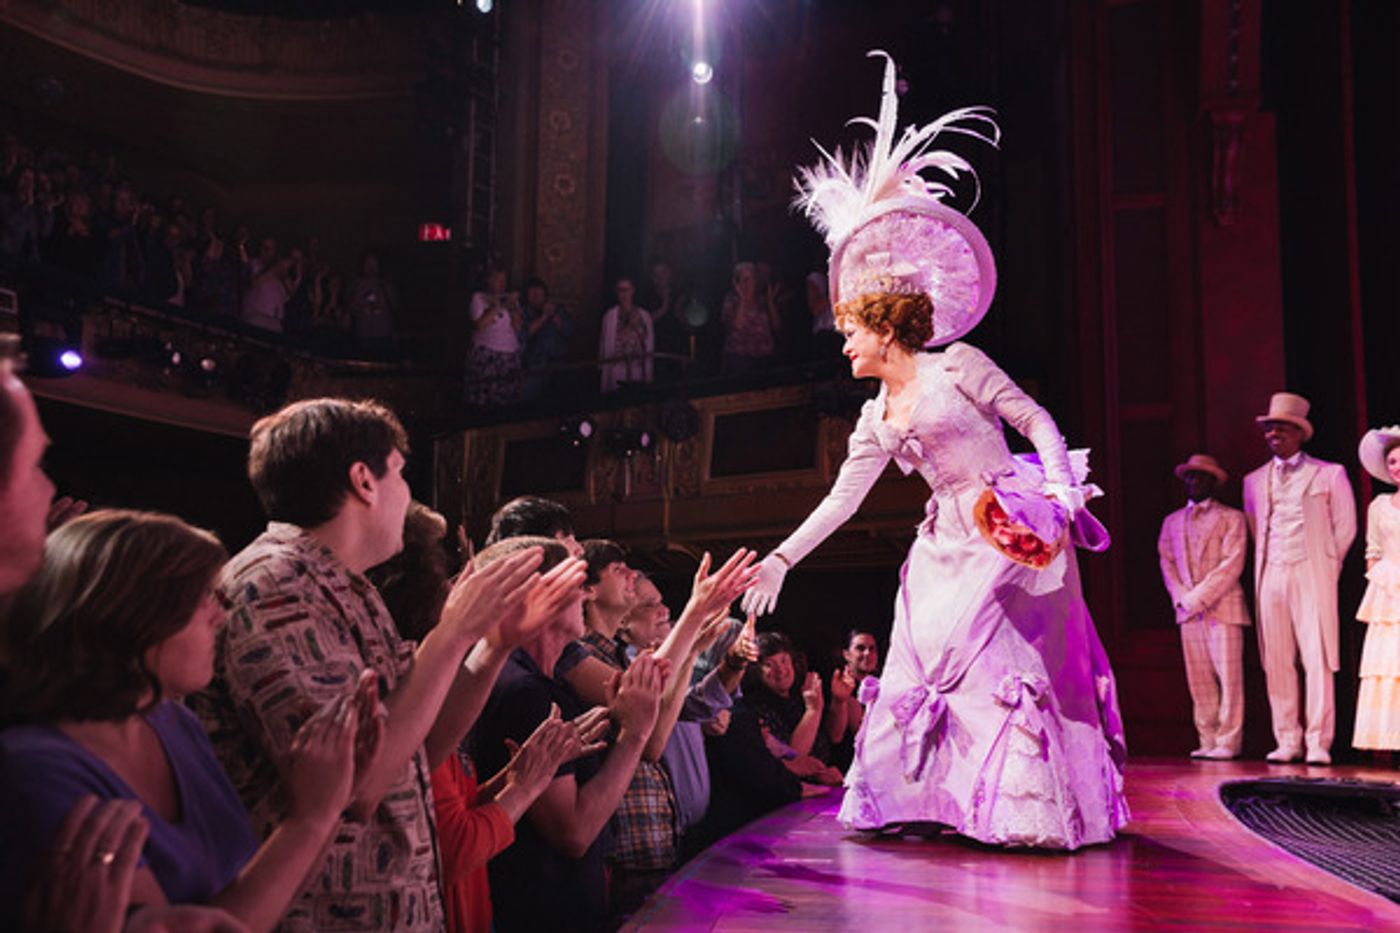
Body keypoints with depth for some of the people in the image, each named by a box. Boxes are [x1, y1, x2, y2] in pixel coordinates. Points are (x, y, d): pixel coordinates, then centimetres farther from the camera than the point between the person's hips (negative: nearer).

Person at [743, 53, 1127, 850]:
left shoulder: (957, 364, -5)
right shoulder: (877, 420, 13)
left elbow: (1038, 422, -4)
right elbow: (840, 500, 15)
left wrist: (1061, 494, -19)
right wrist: (781, 560, 11)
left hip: (1012, 534, -7)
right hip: (950, 545, 7)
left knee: (1004, 663, -10)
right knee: (927, 666, 4)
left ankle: (1037, 805, 0)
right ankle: (940, 797, 14)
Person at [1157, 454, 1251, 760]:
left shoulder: (1231, 517, 5)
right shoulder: (1172, 521, 19)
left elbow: (1232, 564, -5)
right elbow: (1166, 562, 13)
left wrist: (1201, 596, -12)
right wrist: (1182, 597, -3)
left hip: (1222, 607, -4)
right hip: (1188, 610, 4)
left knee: (1228, 677, -6)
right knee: (1199, 679, 3)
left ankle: (1227, 742, -2)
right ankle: (1207, 741, 8)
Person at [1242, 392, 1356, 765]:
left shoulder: (1328, 474, 5)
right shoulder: (1255, 480, 15)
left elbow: (1345, 527, 8)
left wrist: (1326, 567, 8)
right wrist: (1265, 565, 14)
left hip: (1311, 576, -3)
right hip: (1270, 577, 4)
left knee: (1317, 658, -7)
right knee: (1276, 661, 1)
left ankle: (1318, 744, -5)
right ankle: (1287, 741, 7)